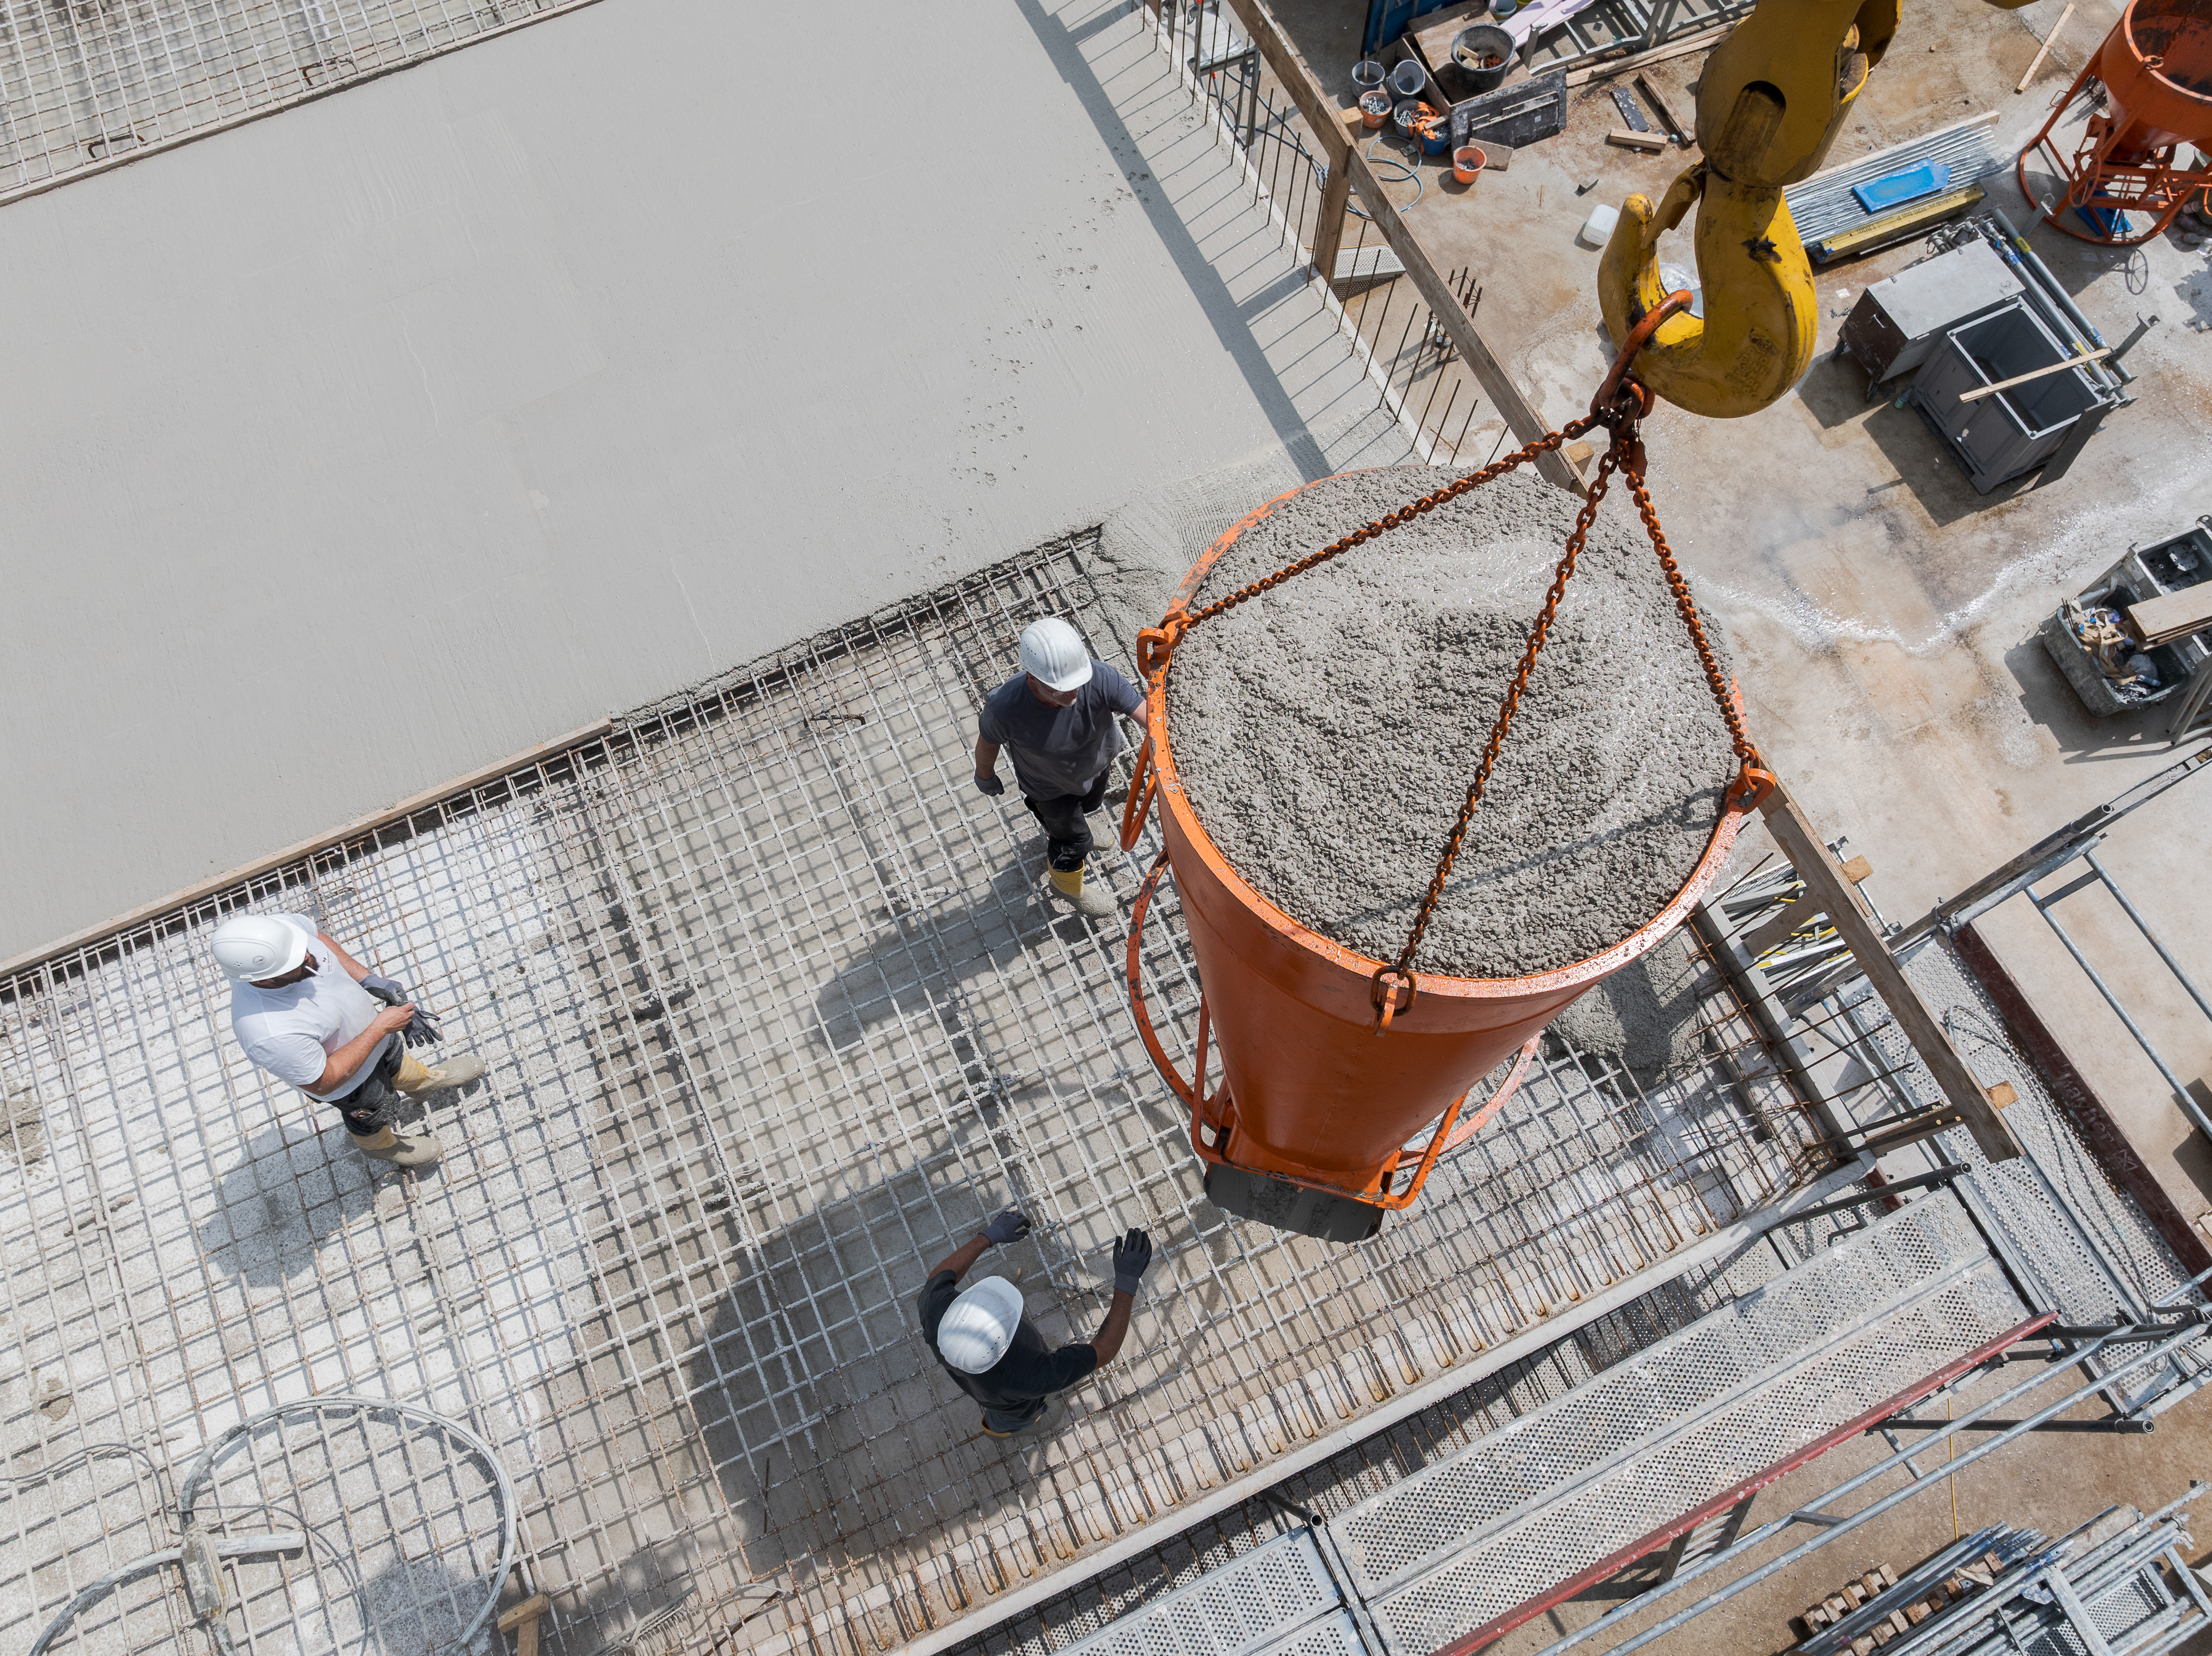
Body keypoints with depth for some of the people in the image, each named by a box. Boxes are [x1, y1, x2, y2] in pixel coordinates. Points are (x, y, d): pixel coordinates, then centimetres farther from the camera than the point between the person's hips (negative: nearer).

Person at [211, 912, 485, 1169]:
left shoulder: (281, 928, -34)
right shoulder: (270, 1035, -49)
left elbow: (320, 940, -7)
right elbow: (323, 1084, -32)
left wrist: (369, 979, -17)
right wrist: (380, 1028, -31)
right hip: (347, 1080, -5)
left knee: (395, 1058, 35)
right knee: (374, 1112, 28)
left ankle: (422, 1080, 70)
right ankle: (377, 1144, 63)